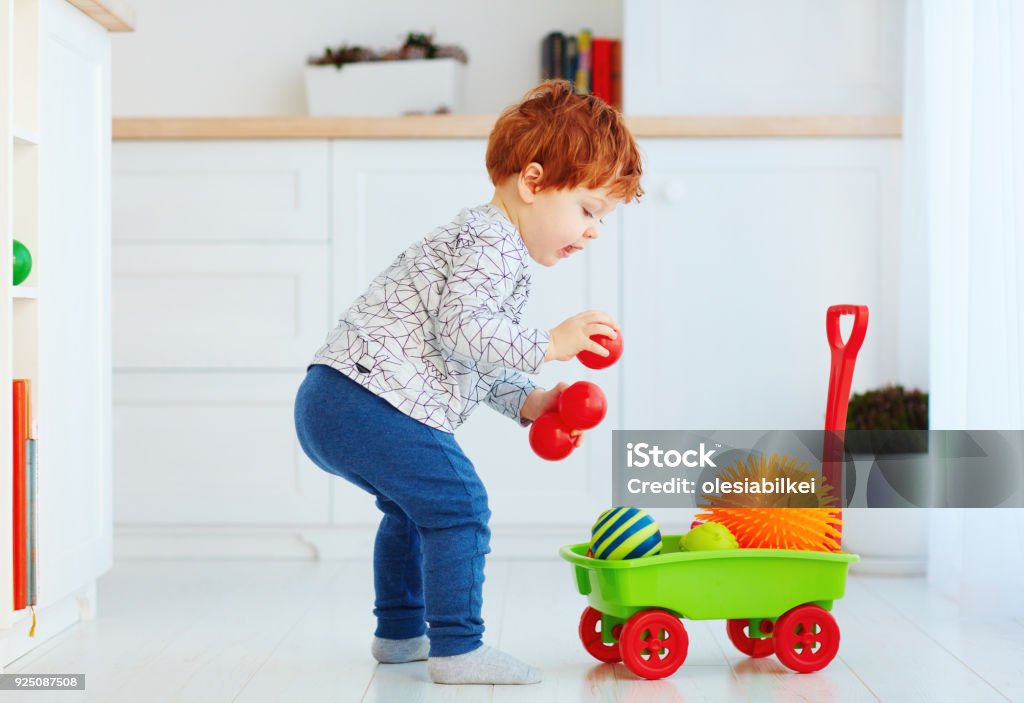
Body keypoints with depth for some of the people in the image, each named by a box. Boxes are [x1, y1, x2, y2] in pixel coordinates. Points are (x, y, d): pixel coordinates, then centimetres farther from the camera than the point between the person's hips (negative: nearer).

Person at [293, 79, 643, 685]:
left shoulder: (493, 247, 24)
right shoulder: (490, 244, -11)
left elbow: (476, 366, 26)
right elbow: (459, 325, -25)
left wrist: (528, 402, 13)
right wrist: (547, 345, -22)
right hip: (369, 400, -12)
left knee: (412, 505, 28)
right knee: (456, 504, -12)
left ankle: (399, 633, 40)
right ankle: (457, 648, -8)